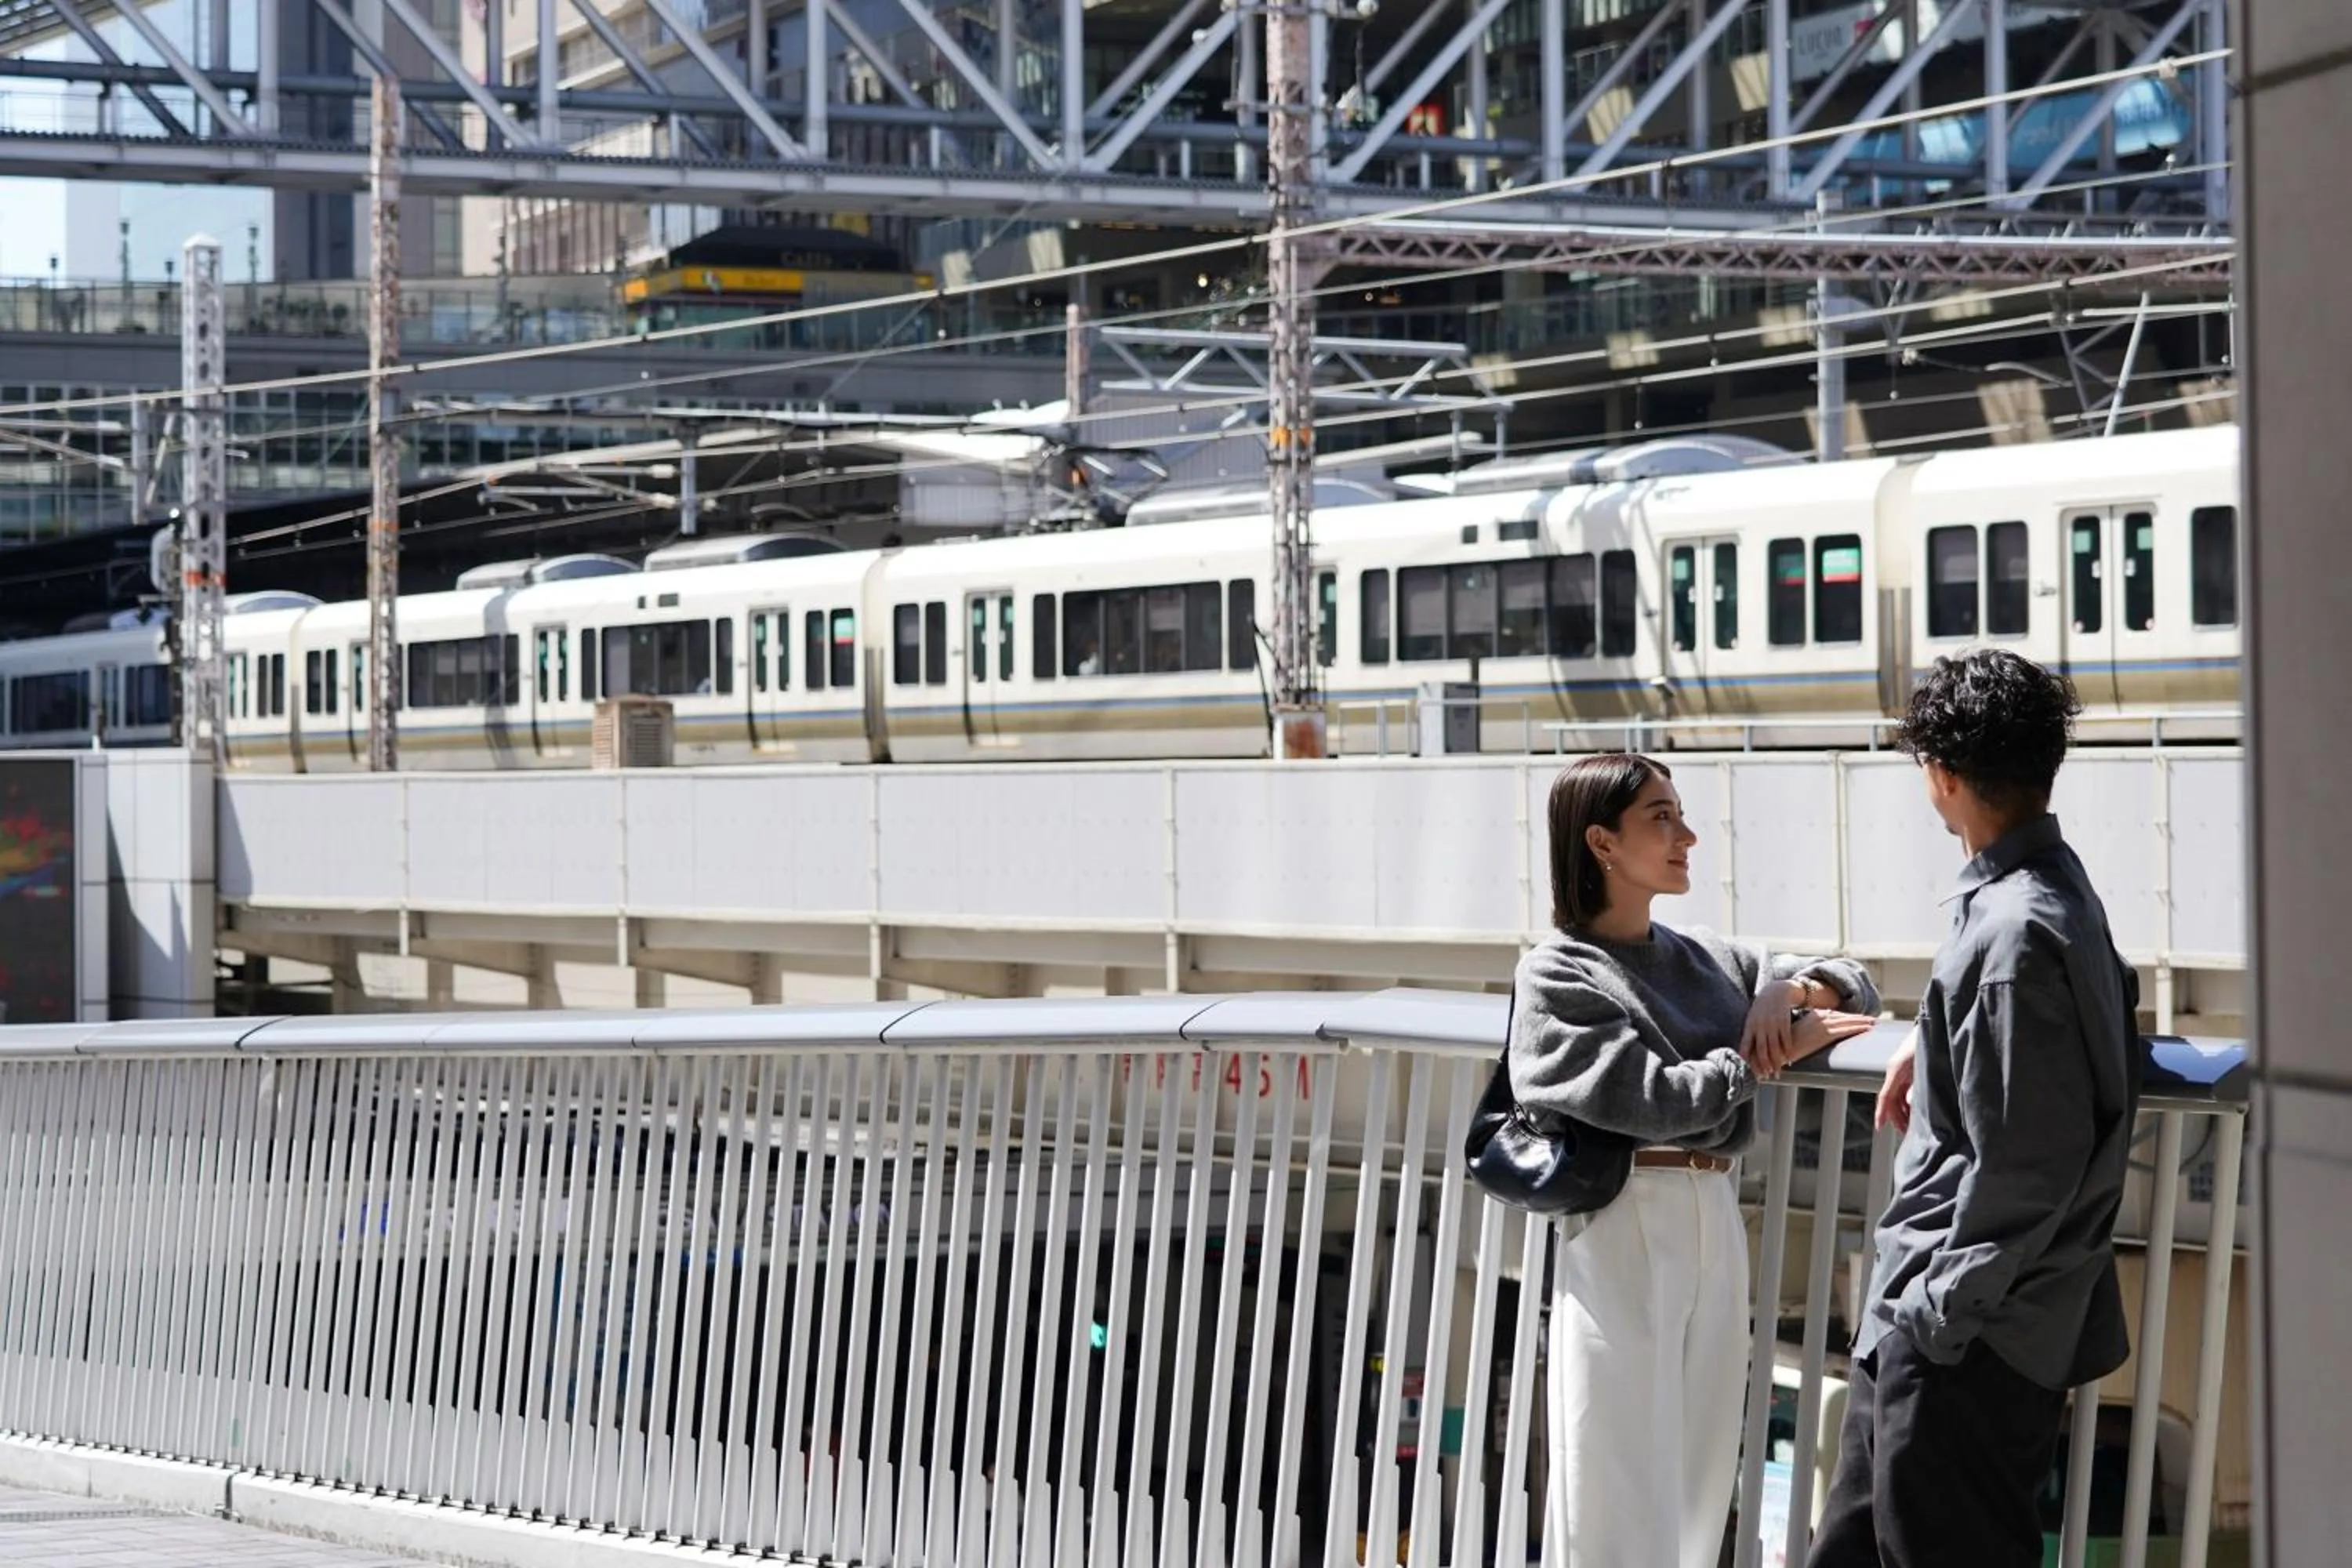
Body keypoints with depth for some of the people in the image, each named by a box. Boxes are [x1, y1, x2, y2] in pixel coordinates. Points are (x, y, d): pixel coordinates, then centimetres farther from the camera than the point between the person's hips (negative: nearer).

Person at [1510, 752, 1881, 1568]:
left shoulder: (1704, 959, 13)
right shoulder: (1557, 975, -6)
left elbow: (1855, 989, 19)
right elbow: (1651, 1097, -17)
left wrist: (1790, 989, -2)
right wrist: (1775, 1052, -10)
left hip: (1714, 1224, 7)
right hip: (1627, 1232, -7)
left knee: (1698, 1479, 10)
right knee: (1626, 1500, -5)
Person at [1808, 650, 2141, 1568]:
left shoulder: (2015, 934, -23)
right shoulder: (2050, 888, 9)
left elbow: (2026, 1167, -24)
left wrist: (1942, 1311, -16)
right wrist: (1935, 1050, 17)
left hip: (1969, 1334, -10)